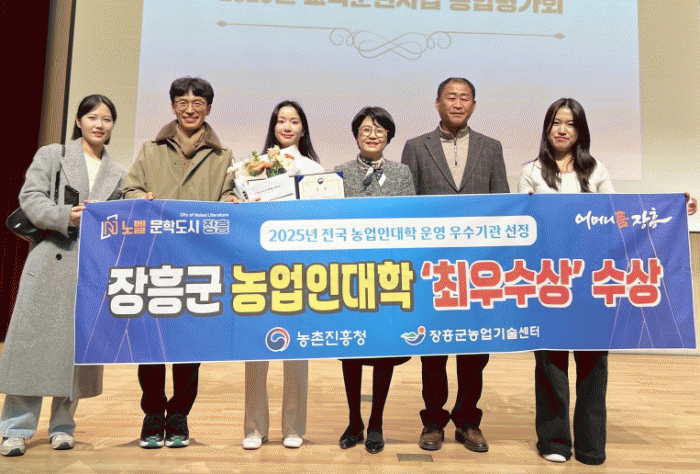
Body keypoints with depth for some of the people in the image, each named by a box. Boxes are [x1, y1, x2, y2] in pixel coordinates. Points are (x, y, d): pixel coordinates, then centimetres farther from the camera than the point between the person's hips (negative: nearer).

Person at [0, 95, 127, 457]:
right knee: (33, 339, -1)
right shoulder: (51, 155, 9)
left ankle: (62, 426, 17)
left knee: (78, 345, 4)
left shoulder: (117, 174, 17)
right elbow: (31, 197, -2)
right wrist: (66, 216, -17)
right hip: (50, 261, -2)